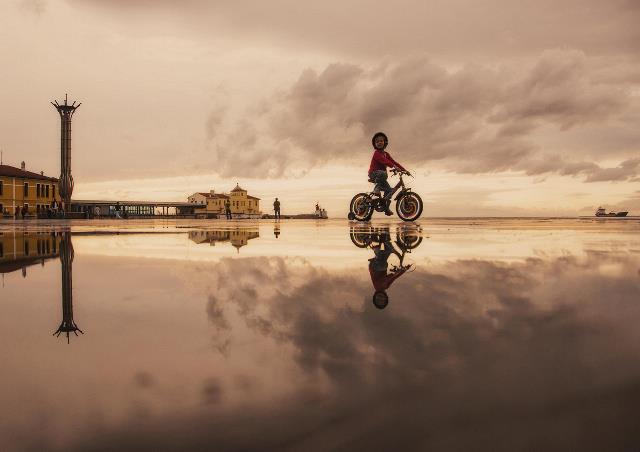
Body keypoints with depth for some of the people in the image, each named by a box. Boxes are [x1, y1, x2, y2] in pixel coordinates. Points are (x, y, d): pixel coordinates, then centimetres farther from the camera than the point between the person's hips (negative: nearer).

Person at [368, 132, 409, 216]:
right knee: (383, 174, -41)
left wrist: (404, 170, 0)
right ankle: (377, 188, -24)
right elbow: (384, 160, -28)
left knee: (389, 190, 3)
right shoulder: (376, 153, -12)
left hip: (381, 174, 8)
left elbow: (394, 162, 9)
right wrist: (394, 166, -42)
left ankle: (386, 208, 12)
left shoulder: (386, 154, 13)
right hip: (374, 173, -8)